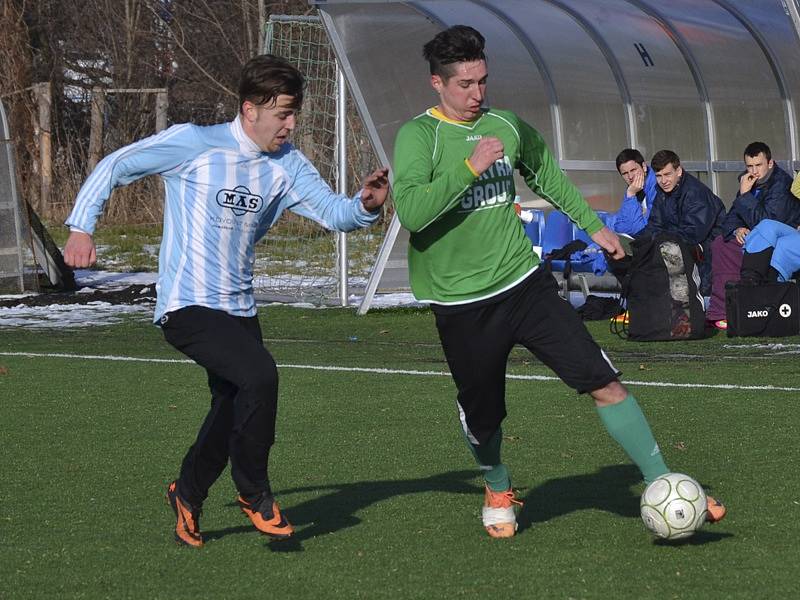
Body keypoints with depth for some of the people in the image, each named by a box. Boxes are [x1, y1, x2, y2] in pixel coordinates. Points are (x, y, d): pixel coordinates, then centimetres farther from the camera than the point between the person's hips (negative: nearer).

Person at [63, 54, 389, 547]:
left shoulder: (286, 163, 6)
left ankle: (188, 496, 40)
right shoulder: (193, 144, -10)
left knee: (236, 412, 12)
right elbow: (116, 167, 0)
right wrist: (82, 227, -8)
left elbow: (333, 211, 0)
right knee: (260, 374, -27)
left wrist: (365, 205, -22)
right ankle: (255, 493, -8)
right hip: (187, 306, -7)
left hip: (240, 309, 7)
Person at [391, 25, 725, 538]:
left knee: (605, 382, -6)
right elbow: (410, 211, -26)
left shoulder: (506, 126, 6)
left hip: (523, 282, 4)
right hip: (463, 303, -4)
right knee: (483, 419, 8)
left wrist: (592, 224, 29)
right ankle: (498, 490, 41)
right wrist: (470, 167, -30)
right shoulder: (418, 136, -11)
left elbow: (547, 175, 25)